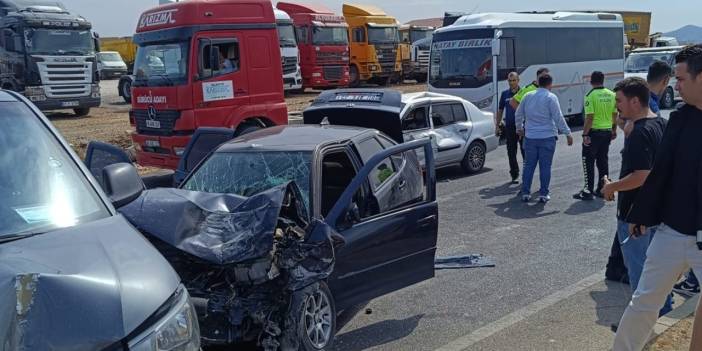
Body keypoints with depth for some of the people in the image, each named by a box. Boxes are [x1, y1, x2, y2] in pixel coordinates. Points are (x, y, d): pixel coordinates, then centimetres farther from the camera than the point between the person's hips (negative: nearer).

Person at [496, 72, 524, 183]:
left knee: (525, 150, 1)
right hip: (509, 127, 3)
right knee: (511, 152, 6)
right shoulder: (505, 94, 9)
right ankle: (514, 175, 15)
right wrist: (497, 124, 11)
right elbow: (500, 110, 16)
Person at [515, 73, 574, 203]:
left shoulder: (528, 96, 7)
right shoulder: (551, 97, -8)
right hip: (547, 137, -4)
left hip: (530, 137, 4)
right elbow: (558, 118, -11)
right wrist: (568, 133, -5)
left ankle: (525, 193, 11)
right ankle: (543, 194, 4)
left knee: (529, 165, 10)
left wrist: (519, 128, 31)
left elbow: (518, 114, 16)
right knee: (545, 166, 3)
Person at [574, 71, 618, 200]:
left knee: (588, 161, 0)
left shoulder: (591, 95, -15)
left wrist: (585, 134, -16)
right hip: (607, 132, 6)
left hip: (594, 132, -6)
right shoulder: (611, 95, 5)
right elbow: (615, 115, 11)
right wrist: (614, 130, 21)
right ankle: (602, 189, 20)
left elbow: (589, 117, -19)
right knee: (603, 160, 15)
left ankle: (588, 191, -1)